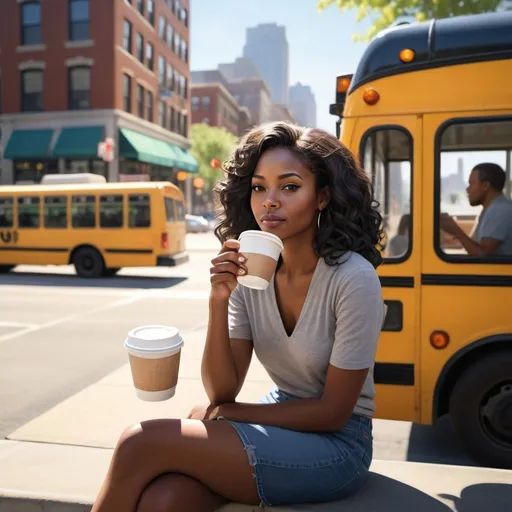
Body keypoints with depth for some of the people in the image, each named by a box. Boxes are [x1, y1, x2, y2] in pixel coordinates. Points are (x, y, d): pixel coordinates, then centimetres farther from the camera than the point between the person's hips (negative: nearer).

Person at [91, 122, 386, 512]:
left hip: (335, 443, -4)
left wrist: (221, 414, -9)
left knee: (140, 446, -20)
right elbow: (222, 392, -6)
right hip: (279, 422, 4)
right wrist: (219, 301, -21)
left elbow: (332, 412, -14)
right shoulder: (249, 271, -3)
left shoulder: (353, 279, -20)